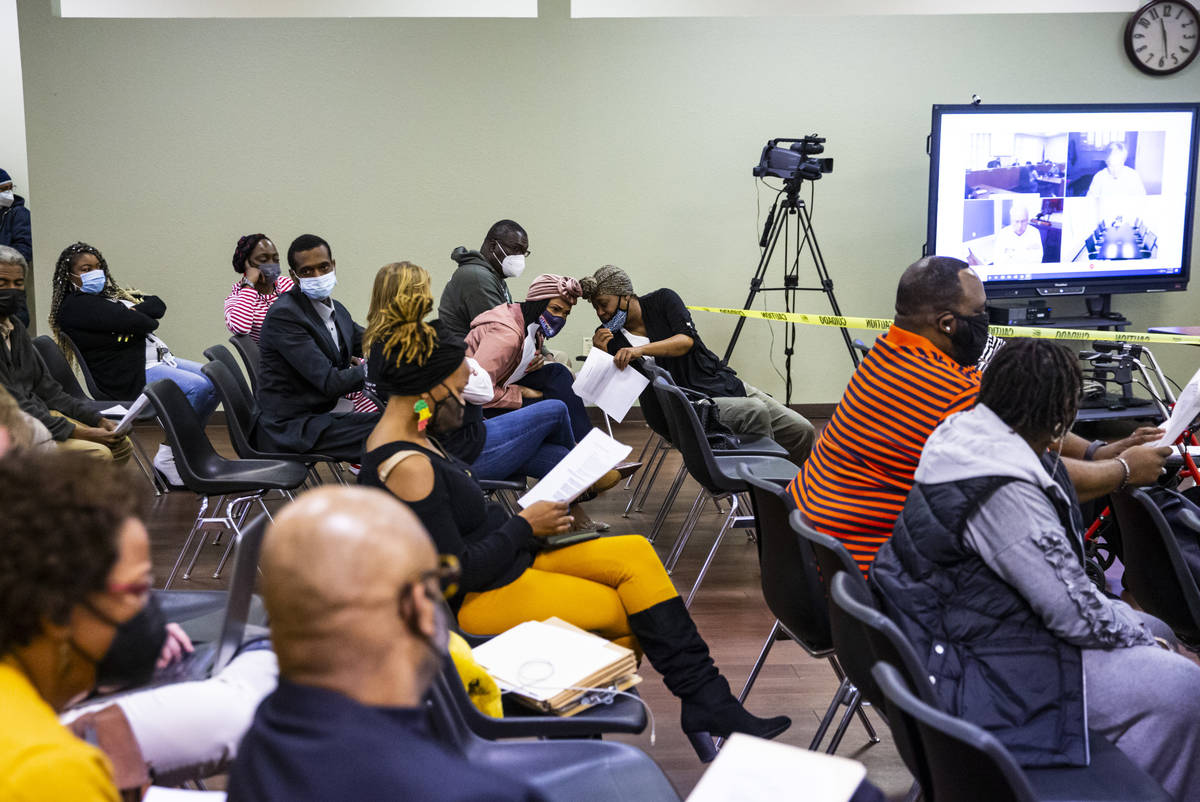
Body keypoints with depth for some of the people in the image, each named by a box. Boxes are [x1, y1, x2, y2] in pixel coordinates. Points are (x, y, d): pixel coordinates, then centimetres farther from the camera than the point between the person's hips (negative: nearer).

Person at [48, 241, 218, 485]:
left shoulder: (113, 294, 22)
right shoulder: (74, 306, -6)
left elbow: (158, 305, 10)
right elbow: (129, 322, -18)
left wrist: (134, 311, -8)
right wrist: (146, 320, 2)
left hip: (159, 358, 10)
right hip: (130, 376, -10)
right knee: (197, 387, -28)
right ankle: (167, 459, -18)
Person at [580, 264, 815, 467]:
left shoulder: (663, 299, 0)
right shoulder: (609, 336, 0)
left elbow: (686, 340, -18)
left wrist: (640, 350, -32)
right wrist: (602, 354, -23)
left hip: (723, 383, 3)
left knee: (801, 430, -4)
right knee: (754, 412, -31)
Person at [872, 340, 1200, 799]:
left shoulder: (969, 432, 4)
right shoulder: (1003, 491, -28)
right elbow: (1073, 611, -21)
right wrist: (1136, 636, -4)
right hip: (975, 671, -11)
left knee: (1153, 629, 18)